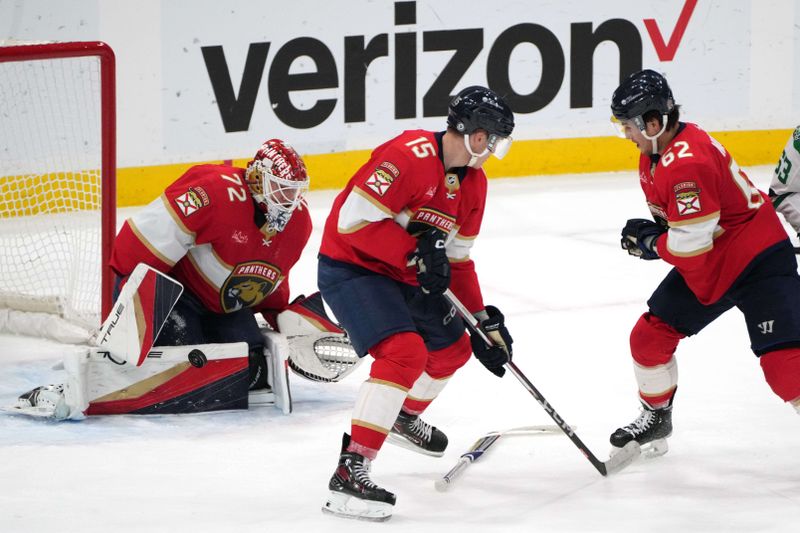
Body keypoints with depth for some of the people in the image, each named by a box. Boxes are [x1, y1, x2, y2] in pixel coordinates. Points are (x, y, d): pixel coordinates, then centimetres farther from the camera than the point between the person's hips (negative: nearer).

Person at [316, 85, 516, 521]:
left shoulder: (472, 183, 5)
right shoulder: (410, 155, -25)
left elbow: (456, 260, 14)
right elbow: (354, 219, -28)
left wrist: (483, 321, 9)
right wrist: (415, 253, -29)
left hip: (401, 275, 10)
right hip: (349, 268, -10)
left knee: (452, 349, 22)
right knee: (405, 351, -27)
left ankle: (405, 418, 52)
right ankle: (349, 473, -30)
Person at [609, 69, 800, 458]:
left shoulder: (687, 163, -29)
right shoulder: (654, 154, 4)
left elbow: (690, 242, -29)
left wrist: (649, 241, -12)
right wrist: (649, 235, 0)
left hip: (759, 262, -10)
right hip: (707, 265, 10)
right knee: (649, 336, 11)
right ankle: (656, 418, 31)